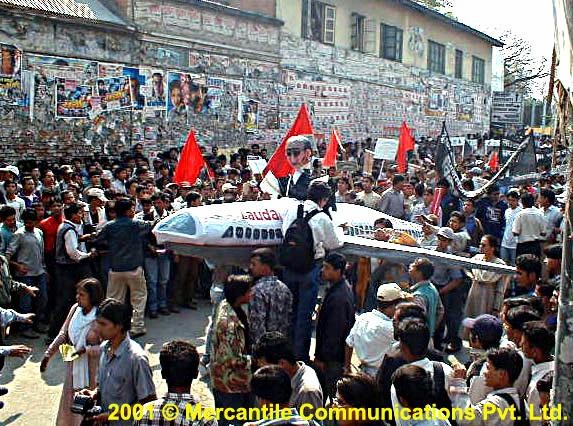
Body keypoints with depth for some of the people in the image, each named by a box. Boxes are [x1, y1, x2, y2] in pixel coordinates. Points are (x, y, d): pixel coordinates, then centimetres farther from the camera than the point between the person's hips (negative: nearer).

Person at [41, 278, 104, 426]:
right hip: (74, 365, 6)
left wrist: (85, 349, -24)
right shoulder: (75, 309, -4)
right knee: (71, 401, 18)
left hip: (92, 368, -6)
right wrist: (48, 354, 2)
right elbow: (63, 335, 5)